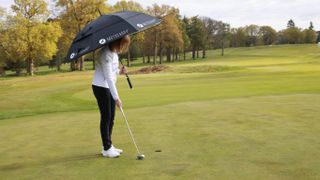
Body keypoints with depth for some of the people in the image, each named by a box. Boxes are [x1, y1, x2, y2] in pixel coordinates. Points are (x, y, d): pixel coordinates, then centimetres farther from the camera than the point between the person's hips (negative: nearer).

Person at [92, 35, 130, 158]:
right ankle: (106, 149, 5)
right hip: (101, 87, -9)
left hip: (108, 87, 9)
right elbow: (108, 77, -24)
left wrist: (120, 71, -5)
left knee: (111, 118, 10)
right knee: (106, 118, -4)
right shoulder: (106, 54, -22)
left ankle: (108, 146, 20)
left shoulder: (114, 52, 6)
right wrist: (116, 98, -24)